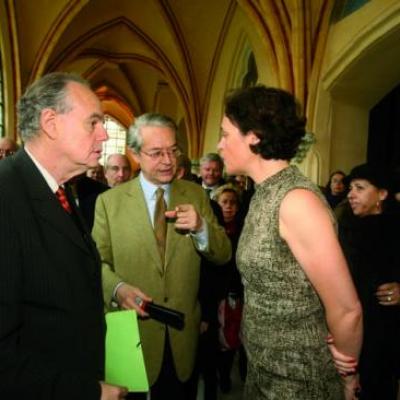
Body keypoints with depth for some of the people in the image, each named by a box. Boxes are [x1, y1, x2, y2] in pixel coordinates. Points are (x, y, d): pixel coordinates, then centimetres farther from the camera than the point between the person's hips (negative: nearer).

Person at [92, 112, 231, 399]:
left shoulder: (196, 195, 1)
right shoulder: (109, 201, -4)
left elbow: (223, 256, -1)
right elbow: (98, 262, -3)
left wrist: (201, 227, -21)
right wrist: (118, 287, -24)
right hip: (133, 329, -1)